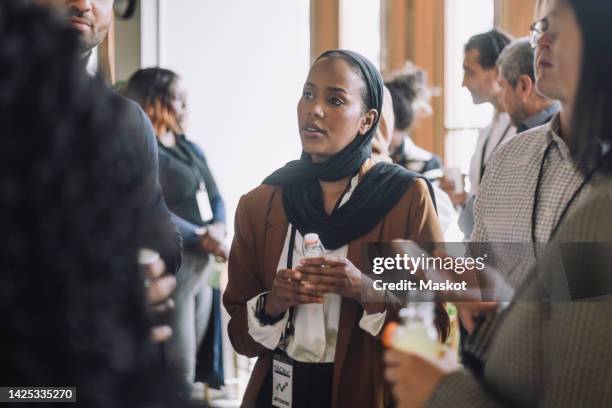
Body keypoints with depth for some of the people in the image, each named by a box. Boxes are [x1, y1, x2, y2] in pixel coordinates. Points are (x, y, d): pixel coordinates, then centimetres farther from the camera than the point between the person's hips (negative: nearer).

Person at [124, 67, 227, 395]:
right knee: (178, 372, -7)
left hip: (202, 264, 9)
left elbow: (215, 197, 15)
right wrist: (201, 238, -16)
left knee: (191, 363, 13)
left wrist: (219, 227, -7)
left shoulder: (191, 149, 17)